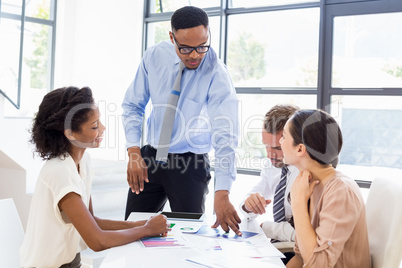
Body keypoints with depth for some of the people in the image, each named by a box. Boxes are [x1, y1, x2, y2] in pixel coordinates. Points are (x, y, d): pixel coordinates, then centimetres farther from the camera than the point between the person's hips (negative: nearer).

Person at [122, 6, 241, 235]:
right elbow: (133, 105, 3)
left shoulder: (217, 74, -19)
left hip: (190, 164, -3)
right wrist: (134, 152, -11)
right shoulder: (155, 57, -7)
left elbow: (225, 137, -28)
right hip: (150, 156, 4)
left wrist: (222, 194, -38)